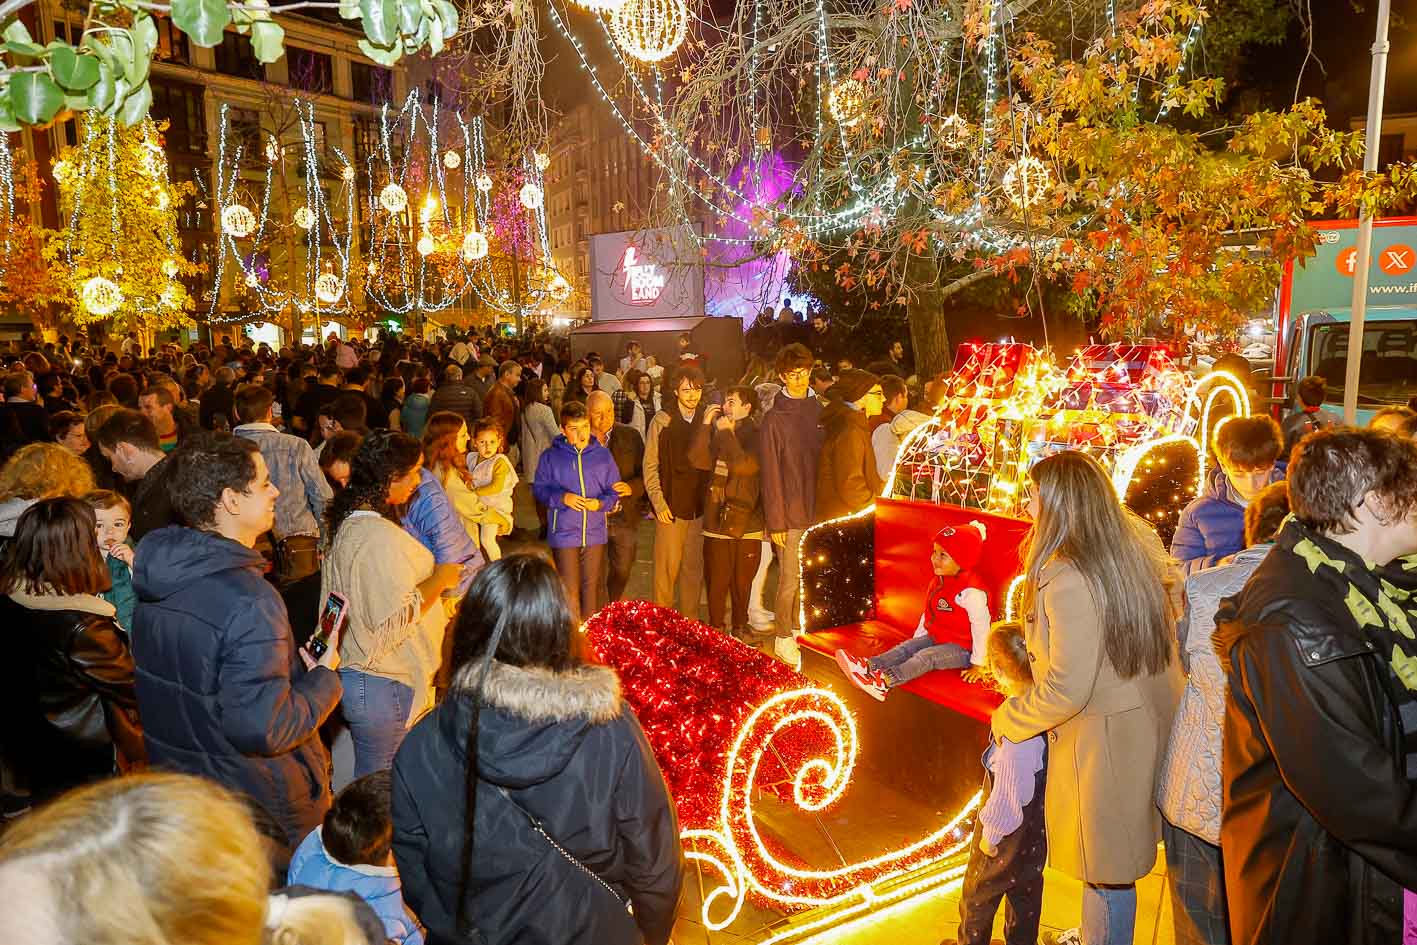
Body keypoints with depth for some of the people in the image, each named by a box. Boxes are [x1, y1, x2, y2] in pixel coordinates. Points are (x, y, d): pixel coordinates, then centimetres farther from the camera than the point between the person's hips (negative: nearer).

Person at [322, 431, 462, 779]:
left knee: (370, 782, 23)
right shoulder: (379, 535, -24)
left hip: (357, 674, 10)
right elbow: (394, 617, -28)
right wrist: (439, 579, -15)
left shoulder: (348, 522, 8)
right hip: (383, 685, -10)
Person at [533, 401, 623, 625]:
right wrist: (562, 497, -16)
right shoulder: (551, 457, -1)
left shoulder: (602, 455, 4)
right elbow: (539, 489, 1)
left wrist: (600, 503, -12)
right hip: (564, 533, -2)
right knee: (569, 590, 0)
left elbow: (614, 489, 8)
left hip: (595, 533, 2)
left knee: (592, 586, 13)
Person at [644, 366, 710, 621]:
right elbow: (650, 466, -1)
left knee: (694, 568, 8)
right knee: (667, 567, -1)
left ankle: (690, 621, 19)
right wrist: (659, 503, -7)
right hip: (671, 507, -3)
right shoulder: (662, 421, -2)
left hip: (700, 507, 3)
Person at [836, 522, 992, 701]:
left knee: (925, 657, -27)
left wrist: (978, 664, -18)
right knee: (905, 648, -11)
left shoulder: (970, 592, -23)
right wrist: (917, 638, 15)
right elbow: (928, 614, 17)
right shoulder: (939, 582, 7)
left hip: (960, 648, -8)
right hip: (934, 638, 9)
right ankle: (868, 666, -30)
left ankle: (883, 681, -45)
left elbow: (981, 627, -22)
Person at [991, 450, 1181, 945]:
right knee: (1116, 856, 23)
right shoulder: (1135, 548, 0)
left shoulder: (1067, 579, -26)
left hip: (1104, 738, -9)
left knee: (1107, 871, 9)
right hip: (1151, 723, 9)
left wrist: (1007, 719, -7)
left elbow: (1066, 690, -24)